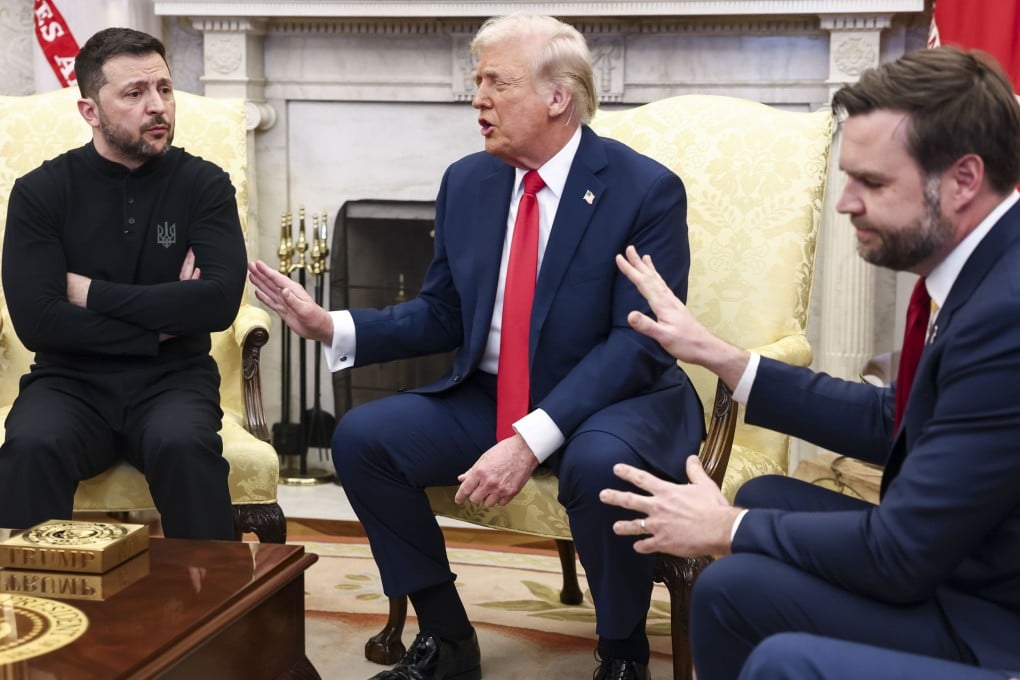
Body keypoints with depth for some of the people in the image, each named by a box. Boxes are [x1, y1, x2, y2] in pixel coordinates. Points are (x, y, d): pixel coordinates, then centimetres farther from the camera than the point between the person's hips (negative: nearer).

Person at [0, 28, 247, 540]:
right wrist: (162, 321, -10)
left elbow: (219, 302, -13)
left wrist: (93, 293, -11)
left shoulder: (205, 185, 0)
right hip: (71, 381, 0)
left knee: (185, 447, -33)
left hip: (173, 380, 0)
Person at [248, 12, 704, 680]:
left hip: (614, 402, -5)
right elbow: (441, 315, 10)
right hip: (487, 397, 6)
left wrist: (531, 440, -31)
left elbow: (638, 341, -20)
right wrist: (332, 326, -7)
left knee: (600, 464, -37)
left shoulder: (647, 189, -12)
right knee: (361, 437, -12)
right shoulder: (466, 181, 5)